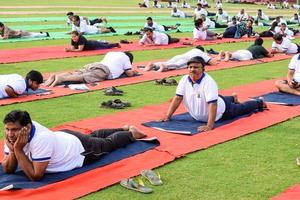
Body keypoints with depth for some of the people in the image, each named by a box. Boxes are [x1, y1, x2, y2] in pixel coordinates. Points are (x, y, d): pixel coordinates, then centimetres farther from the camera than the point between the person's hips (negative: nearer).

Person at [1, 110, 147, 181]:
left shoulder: (41, 139, -47)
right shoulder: (12, 134, -25)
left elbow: (36, 176, -44)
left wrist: (18, 150, -46)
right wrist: (12, 150, -38)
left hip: (82, 148, -7)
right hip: (64, 136, 7)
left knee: (109, 143, 25)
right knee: (94, 135, 35)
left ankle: (131, 133, 54)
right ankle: (124, 128, 62)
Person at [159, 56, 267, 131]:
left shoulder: (208, 82, -39)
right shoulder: (185, 79, -21)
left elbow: (213, 104, -44)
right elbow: (178, 98, -18)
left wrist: (210, 125, -51)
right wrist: (168, 116, -24)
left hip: (222, 111, -6)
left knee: (240, 108, 20)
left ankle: (259, 102, 49)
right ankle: (233, 98, 69)